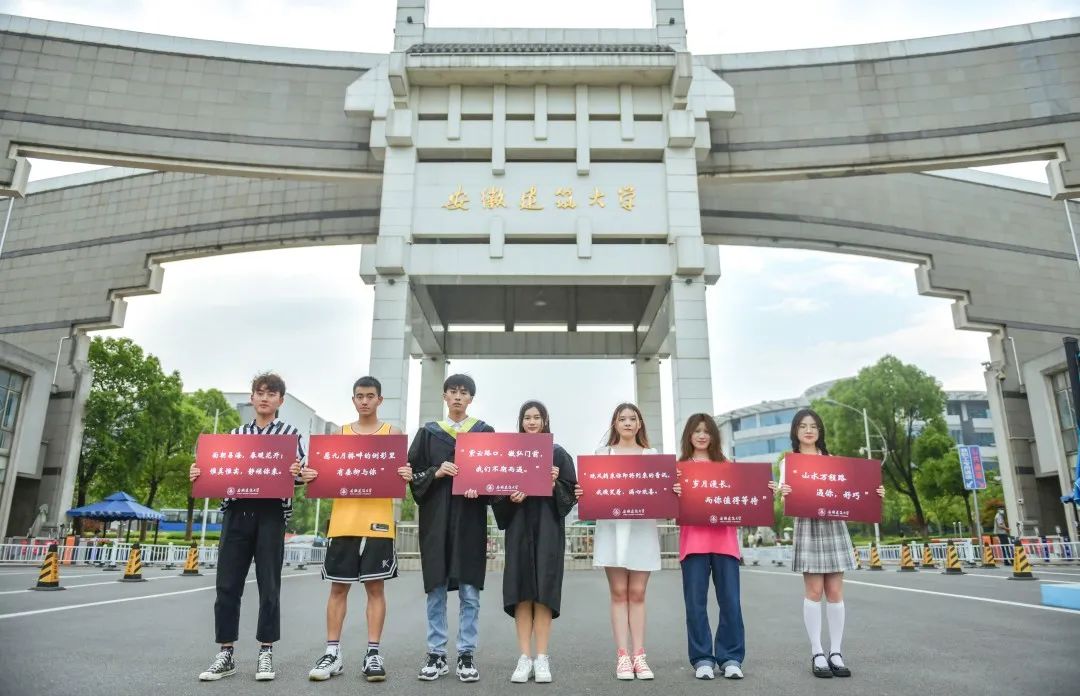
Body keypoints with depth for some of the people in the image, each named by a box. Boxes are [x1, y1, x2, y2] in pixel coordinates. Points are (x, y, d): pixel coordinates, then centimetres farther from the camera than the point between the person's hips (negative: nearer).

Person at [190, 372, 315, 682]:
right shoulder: (235, 434, 18)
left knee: (269, 586, 1)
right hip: (236, 511, 3)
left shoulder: (290, 433, 8)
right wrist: (199, 474, -1)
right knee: (227, 585, 4)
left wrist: (298, 475, -19)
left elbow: (299, 474, 4)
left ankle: (266, 653, 12)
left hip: (271, 513, -3)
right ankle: (225, 654, 15)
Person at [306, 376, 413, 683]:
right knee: (338, 587, 6)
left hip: (378, 521, -2)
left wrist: (405, 477, -18)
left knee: (375, 587, 2)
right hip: (343, 520, 2)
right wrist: (314, 477, -10)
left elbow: (402, 473, 5)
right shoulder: (339, 433, 12)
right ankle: (333, 652, 14)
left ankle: (373, 653, 8)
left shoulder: (392, 433, 7)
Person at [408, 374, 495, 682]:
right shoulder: (428, 432, 10)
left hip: (470, 519, -1)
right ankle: (436, 654, 13)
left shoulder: (485, 432, 8)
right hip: (436, 518, 1)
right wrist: (436, 472, -12)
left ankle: (466, 655, 10)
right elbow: (413, 472, 6)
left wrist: (480, 486, -16)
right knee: (436, 588, 5)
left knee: (469, 590, 1)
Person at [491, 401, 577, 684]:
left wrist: (555, 484, -15)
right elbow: (497, 492, 4)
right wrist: (511, 496, -16)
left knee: (544, 590, -3)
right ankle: (525, 657, 6)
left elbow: (570, 493, 4)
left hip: (548, 527, -1)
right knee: (521, 590, 0)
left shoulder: (558, 454, 7)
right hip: (519, 526, 1)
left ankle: (541, 658, 4)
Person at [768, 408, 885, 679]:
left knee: (835, 591, 2)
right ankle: (817, 653, 3)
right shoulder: (789, 462, 6)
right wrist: (781, 492, -28)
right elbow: (786, 492, -5)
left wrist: (873, 494, -4)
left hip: (834, 526, 3)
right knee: (814, 591, -4)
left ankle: (836, 653, 9)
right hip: (807, 527, -3)